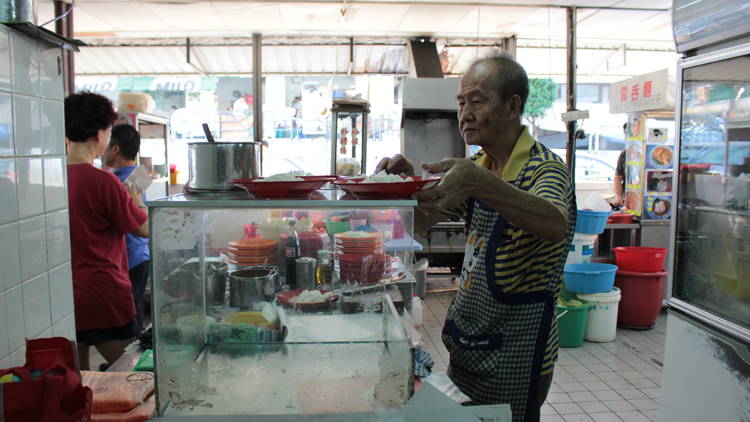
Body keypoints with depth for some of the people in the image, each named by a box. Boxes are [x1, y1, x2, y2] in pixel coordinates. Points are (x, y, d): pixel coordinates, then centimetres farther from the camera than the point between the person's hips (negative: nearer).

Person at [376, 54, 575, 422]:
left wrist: (480, 183, -50)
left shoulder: (543, 167, -16)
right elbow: (421, 221, 6)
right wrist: (408, 181, -14)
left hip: (514, 349, -7)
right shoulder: (479, 166, 7)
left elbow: (555, 225, -38)